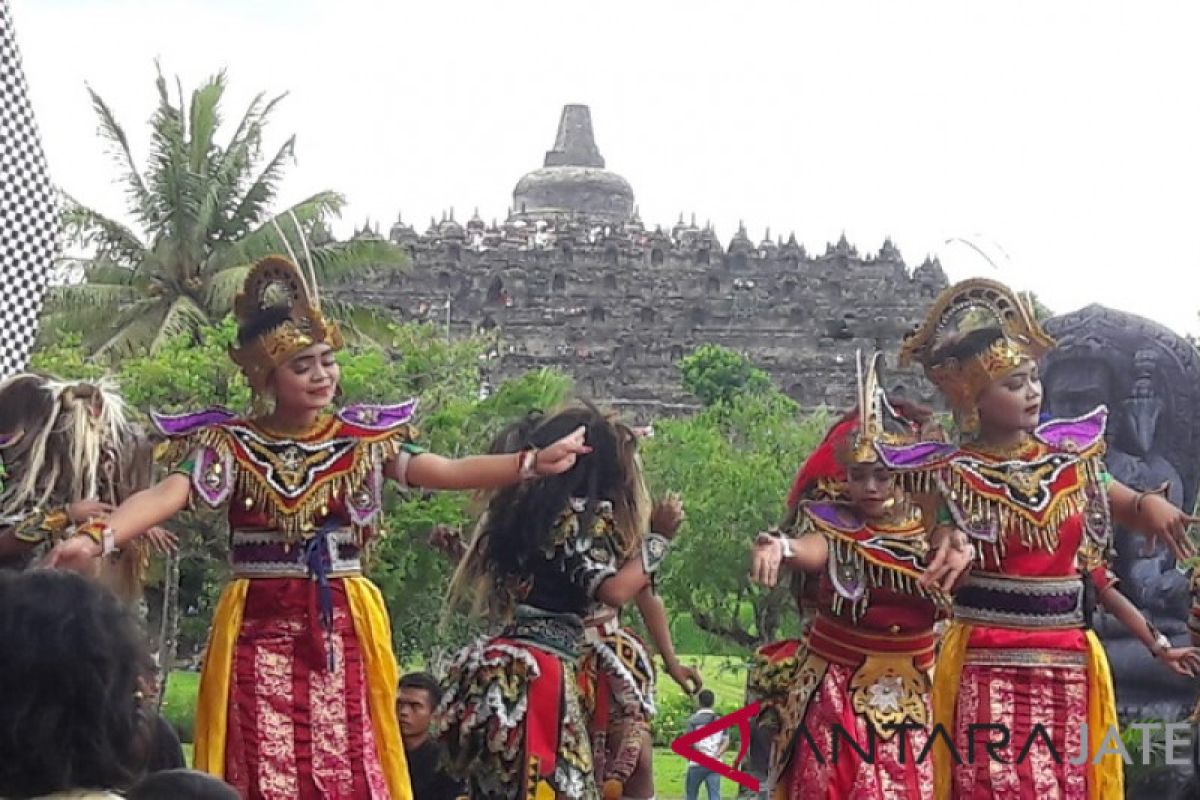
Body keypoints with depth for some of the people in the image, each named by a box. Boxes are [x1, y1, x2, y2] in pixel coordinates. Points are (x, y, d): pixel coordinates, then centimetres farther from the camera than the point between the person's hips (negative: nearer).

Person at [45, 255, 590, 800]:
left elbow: (446, 472, -4)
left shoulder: (363, 437, 5)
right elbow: (167, 494, -17)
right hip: (259, 631, -2)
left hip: (342, 630, 2)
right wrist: (96, 538, -35)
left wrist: (532, 463, -16)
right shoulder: (231, 444, -2)